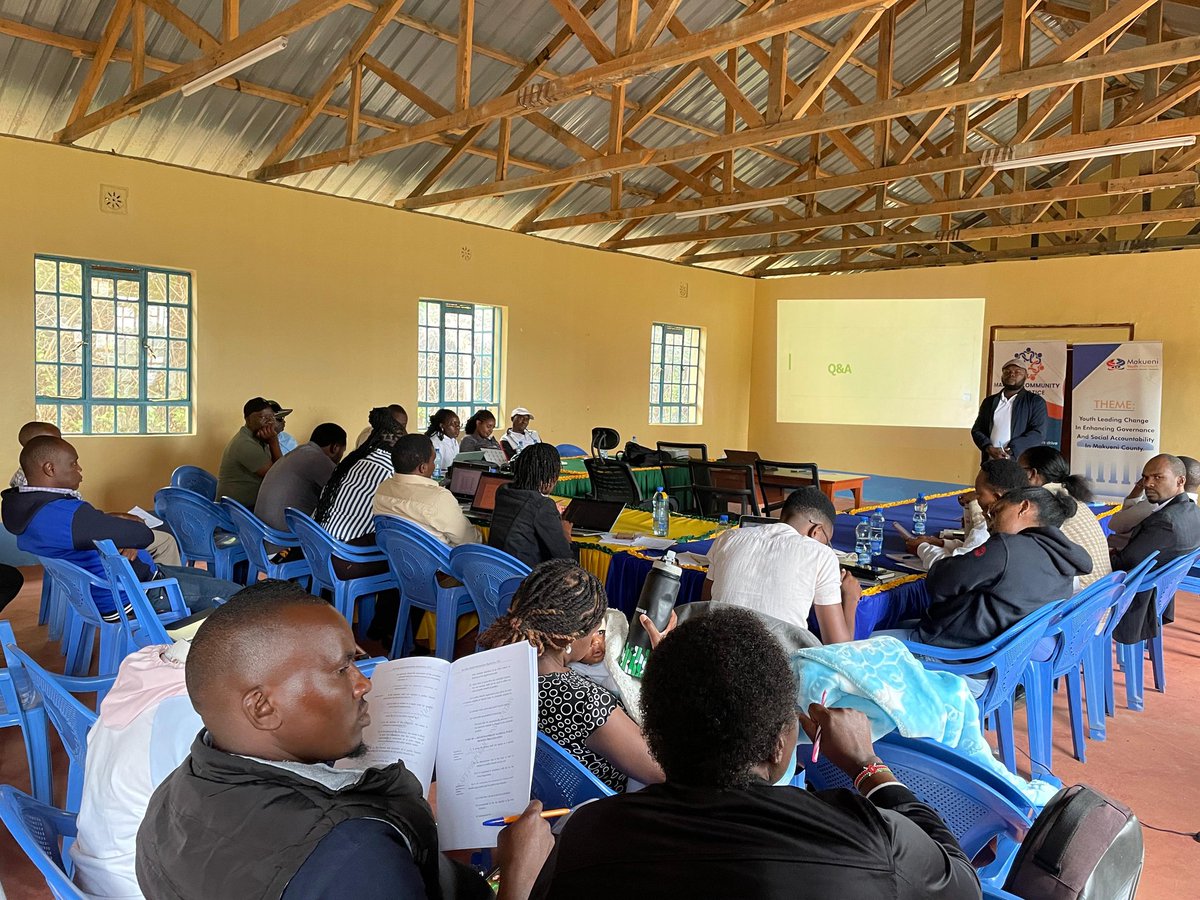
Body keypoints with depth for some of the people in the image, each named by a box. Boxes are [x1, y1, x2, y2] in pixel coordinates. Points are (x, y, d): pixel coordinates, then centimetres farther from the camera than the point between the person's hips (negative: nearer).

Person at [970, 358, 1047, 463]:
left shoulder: (1036, 402, 7)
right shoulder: (989, 401, 17)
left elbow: (1038, 433, -4)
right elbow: (977, 430, 12)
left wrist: (1009, 450, -13)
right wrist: (989, 448, -8)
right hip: (991, 462, 3)